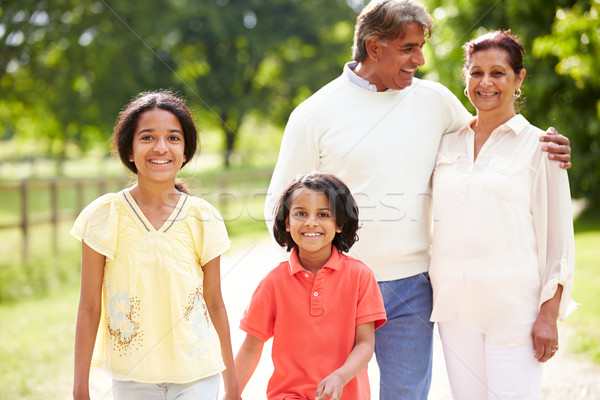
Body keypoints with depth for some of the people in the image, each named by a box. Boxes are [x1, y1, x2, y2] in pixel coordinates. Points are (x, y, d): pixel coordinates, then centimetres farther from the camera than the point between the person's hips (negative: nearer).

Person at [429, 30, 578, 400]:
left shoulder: (539, 146, -1)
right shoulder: (449, 144, 11)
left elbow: (558, 238, -3)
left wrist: (549, 314, -9)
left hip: (513, 306, -4)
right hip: (454, 304, 4)